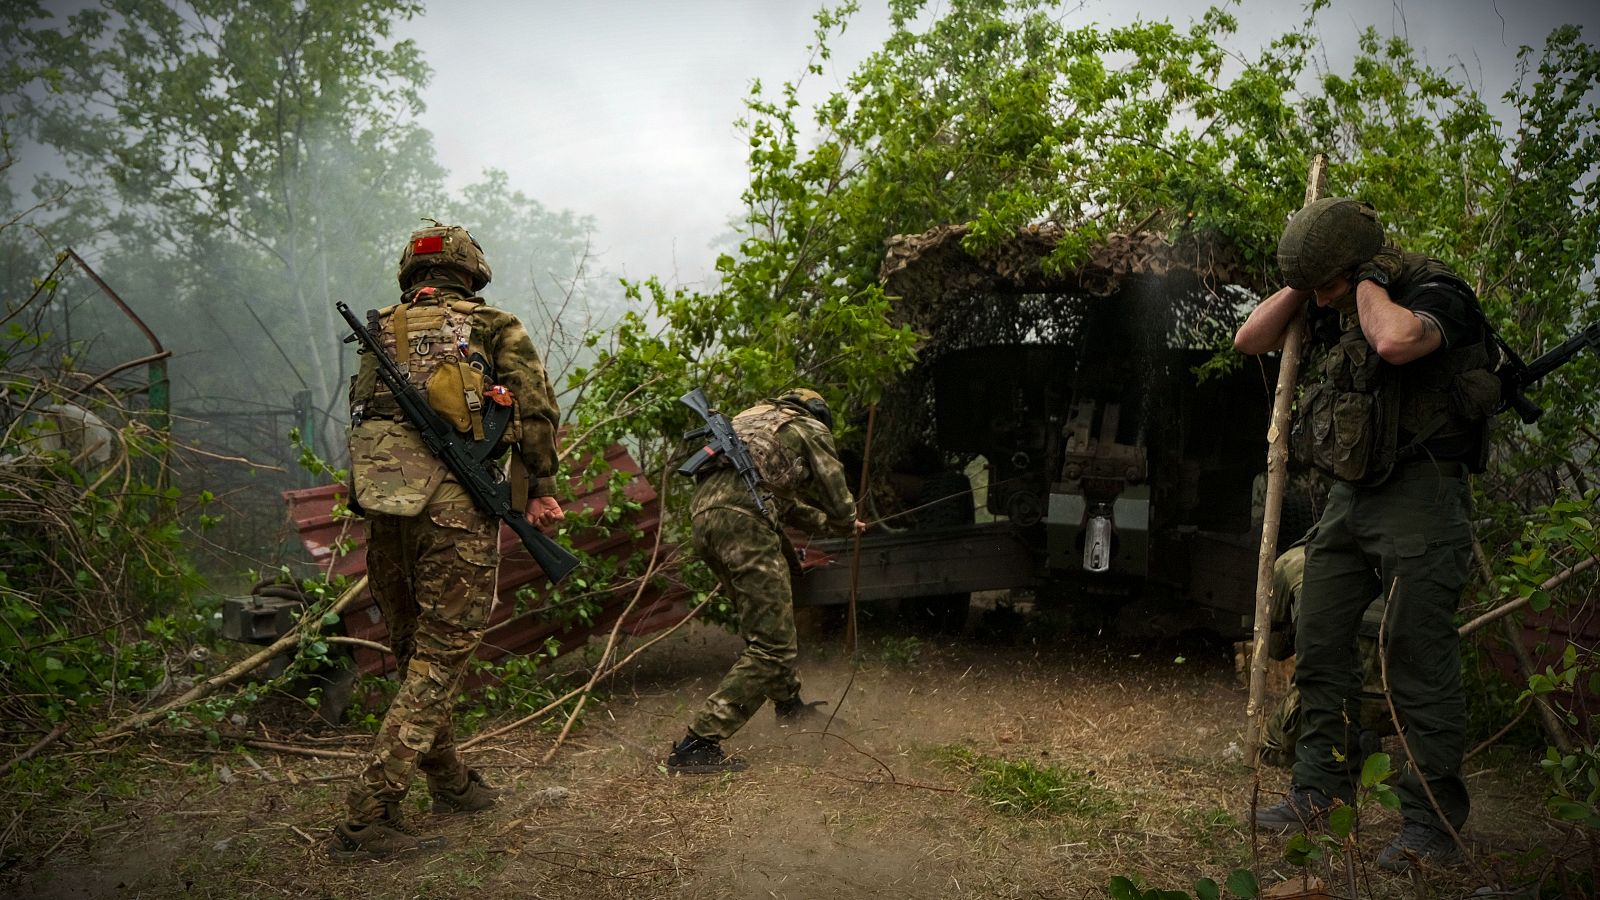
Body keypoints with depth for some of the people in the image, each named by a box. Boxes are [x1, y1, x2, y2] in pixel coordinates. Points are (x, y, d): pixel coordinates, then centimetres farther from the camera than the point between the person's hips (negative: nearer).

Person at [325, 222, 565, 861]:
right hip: (456, 508, -5)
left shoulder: (382, 331, 17)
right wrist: (541, 489, 4)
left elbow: (360, 418, 15)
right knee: (440, 659, 0)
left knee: (414, 652, 18)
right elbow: (536, 406, -4)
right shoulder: (495, 328, 6)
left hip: (384, 508, 5)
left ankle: (450, 783, 34)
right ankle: (368, 817, -6)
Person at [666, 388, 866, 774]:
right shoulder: (811, 430, 14)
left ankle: (789, 703, 41)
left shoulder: (758, 418, 35)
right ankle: (698, 743, -14)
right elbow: (838, 502, 12)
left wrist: (824, 521, 53)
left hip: (703, 517, 9)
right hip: (742, 521, -9)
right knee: (772, 645, -8)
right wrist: (845, 522, 34)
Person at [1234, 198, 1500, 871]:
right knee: (1319, 646, 10)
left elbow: (1396, 341, -35)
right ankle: (1323, 790, 23)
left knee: (1418, 662, -5)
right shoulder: (1336, 309, 11)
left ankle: (1432, 824, 5)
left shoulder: (1436, 294, -13)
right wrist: (1302, 285, 3)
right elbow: (1250, 340, 14)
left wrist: (1368, 280, -17)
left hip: (1419, 495, -8)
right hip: (1350, 496, 8)